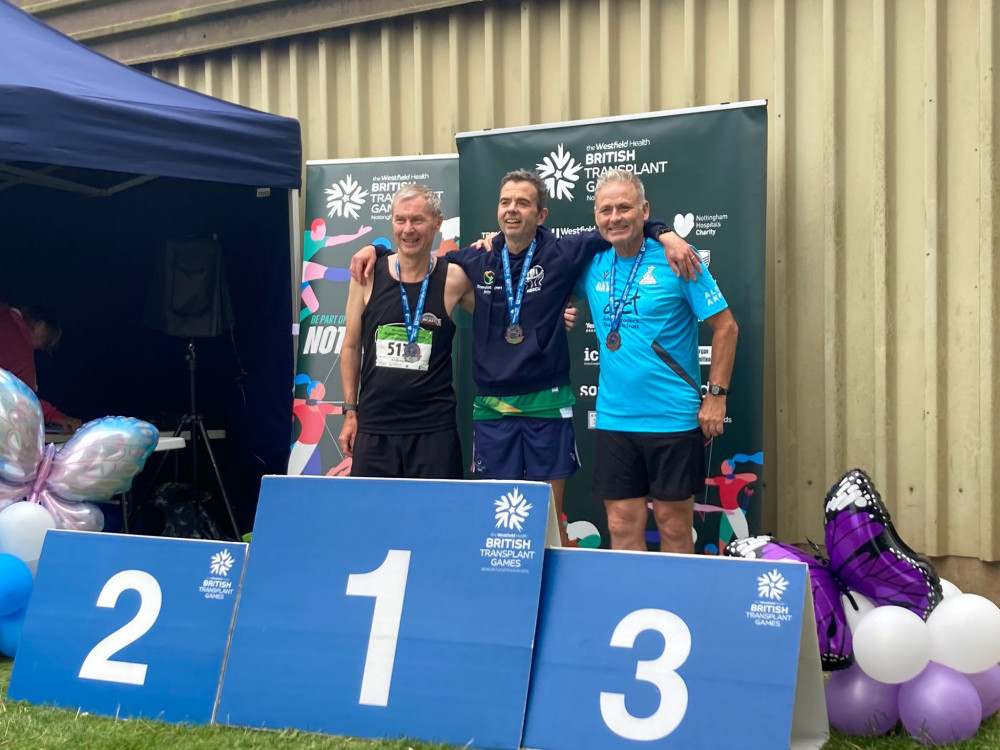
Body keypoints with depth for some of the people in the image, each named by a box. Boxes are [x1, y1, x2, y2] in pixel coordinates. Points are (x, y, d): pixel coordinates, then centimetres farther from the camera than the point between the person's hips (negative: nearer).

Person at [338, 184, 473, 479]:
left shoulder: (453, 279, -5)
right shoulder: (368, 275, 0)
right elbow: (351, 346, 9)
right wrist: (350, 411, 9)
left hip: (434, 429, -2)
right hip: (373, 426, 2)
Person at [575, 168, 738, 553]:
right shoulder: (593, 265, 5)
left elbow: (725, 327, -5)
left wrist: (716, 394, -9)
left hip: (674, 419, -4)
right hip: (613, 420, 4)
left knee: (674, 526, 6)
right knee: (623, 527, 8)